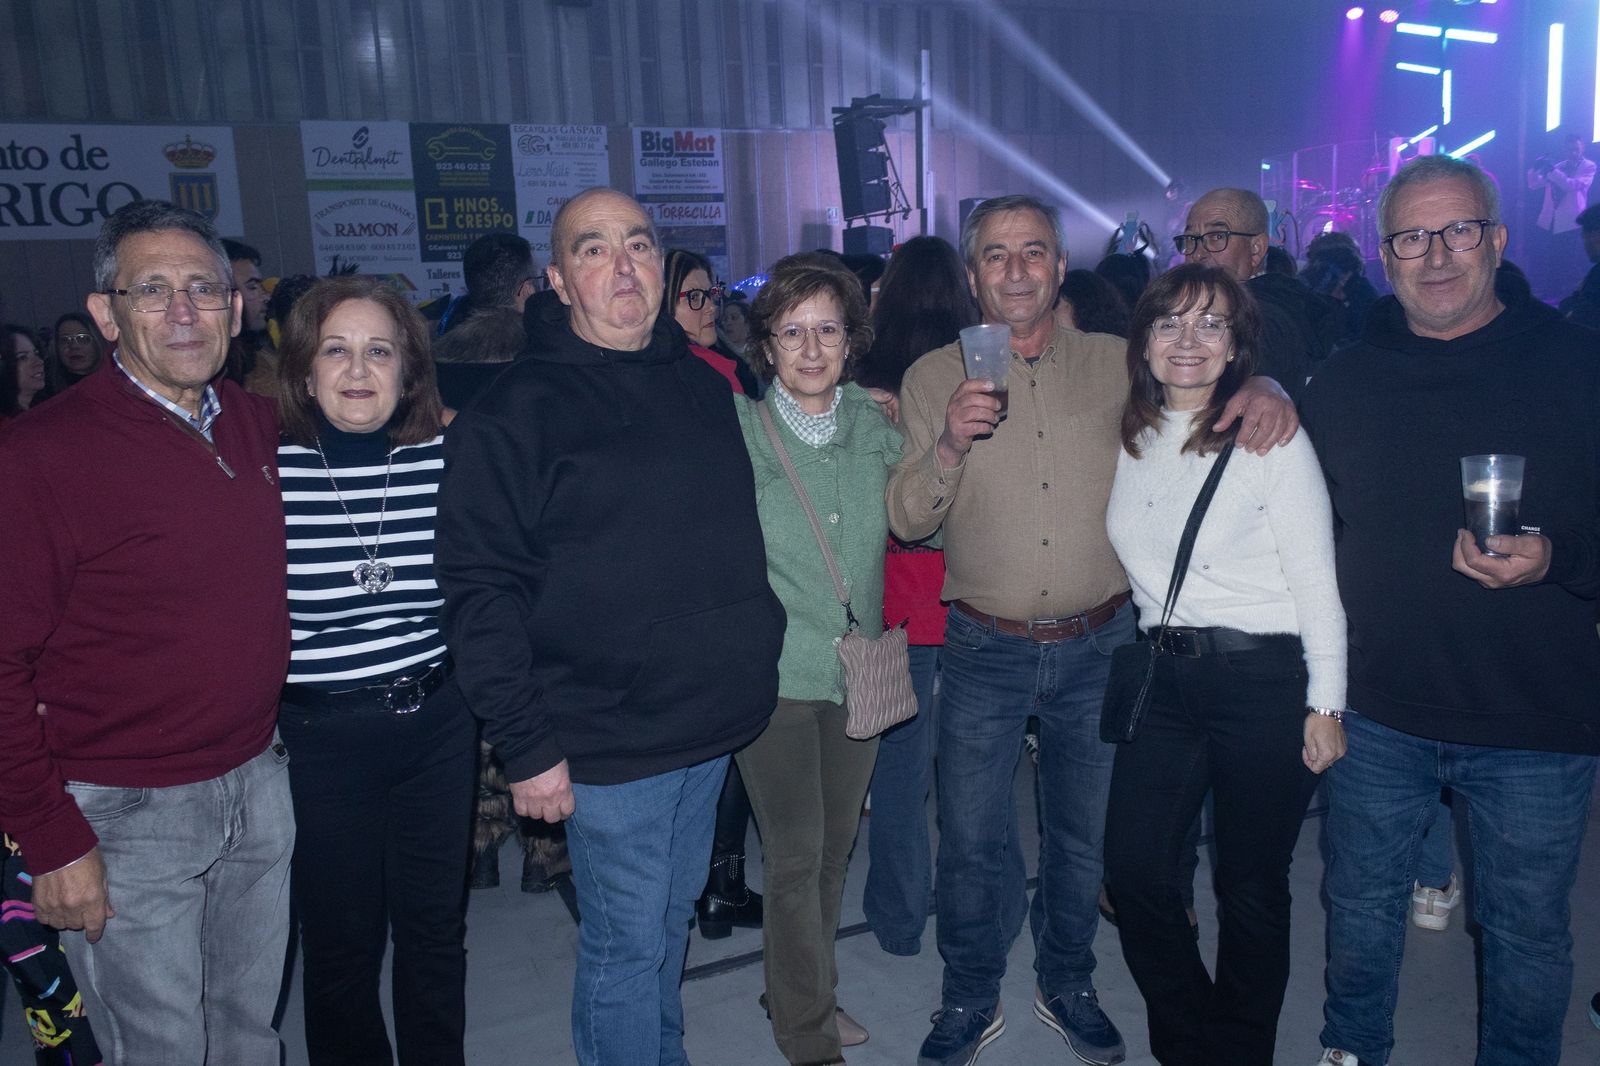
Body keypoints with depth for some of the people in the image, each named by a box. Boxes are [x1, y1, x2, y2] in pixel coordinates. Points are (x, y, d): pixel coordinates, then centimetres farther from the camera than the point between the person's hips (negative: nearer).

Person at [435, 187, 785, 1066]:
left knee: (673, 920, 23)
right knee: (625, 944, 7)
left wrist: (749, 668, 12)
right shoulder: (519, 410, -12)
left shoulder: (703, 386, 8)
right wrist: (526, 746, -17)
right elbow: (479, 587, -15)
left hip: (713, 725, 6)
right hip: (608, 746, -6)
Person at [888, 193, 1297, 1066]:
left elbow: (1209, 374, 12)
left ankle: (1066, 984, 41)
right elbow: (907, 520, -8)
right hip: (986, 648, -1)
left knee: (1084, 833, 17)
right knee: (969, 838, 7)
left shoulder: (1116, 364, 0)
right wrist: (949, 445, -27)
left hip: (1098, 644, 2)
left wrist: (1261, 386, -11)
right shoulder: (934, 378, -3)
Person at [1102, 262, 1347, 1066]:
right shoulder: (1129, 440, 7)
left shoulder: (1270, 436, -7)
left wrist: (1326, 703, -8)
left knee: (1252, 885, 8)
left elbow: (1316, 579, -7)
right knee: (1133, 864, 3)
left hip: (1265, 677, -4)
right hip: (1163, 675, 5)